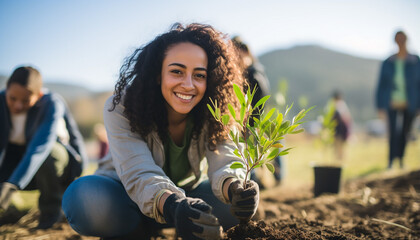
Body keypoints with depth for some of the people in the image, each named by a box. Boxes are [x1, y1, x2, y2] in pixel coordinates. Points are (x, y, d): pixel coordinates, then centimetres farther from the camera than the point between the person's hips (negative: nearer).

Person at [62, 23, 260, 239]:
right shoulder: (120, 109, -25)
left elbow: (223, 162, -29)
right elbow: (139, 175, -37)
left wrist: (235, 188, -54)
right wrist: (173, 206, -59)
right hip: (124, 193, -3)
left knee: (241, 200, -22)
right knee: (83, 197, -35)